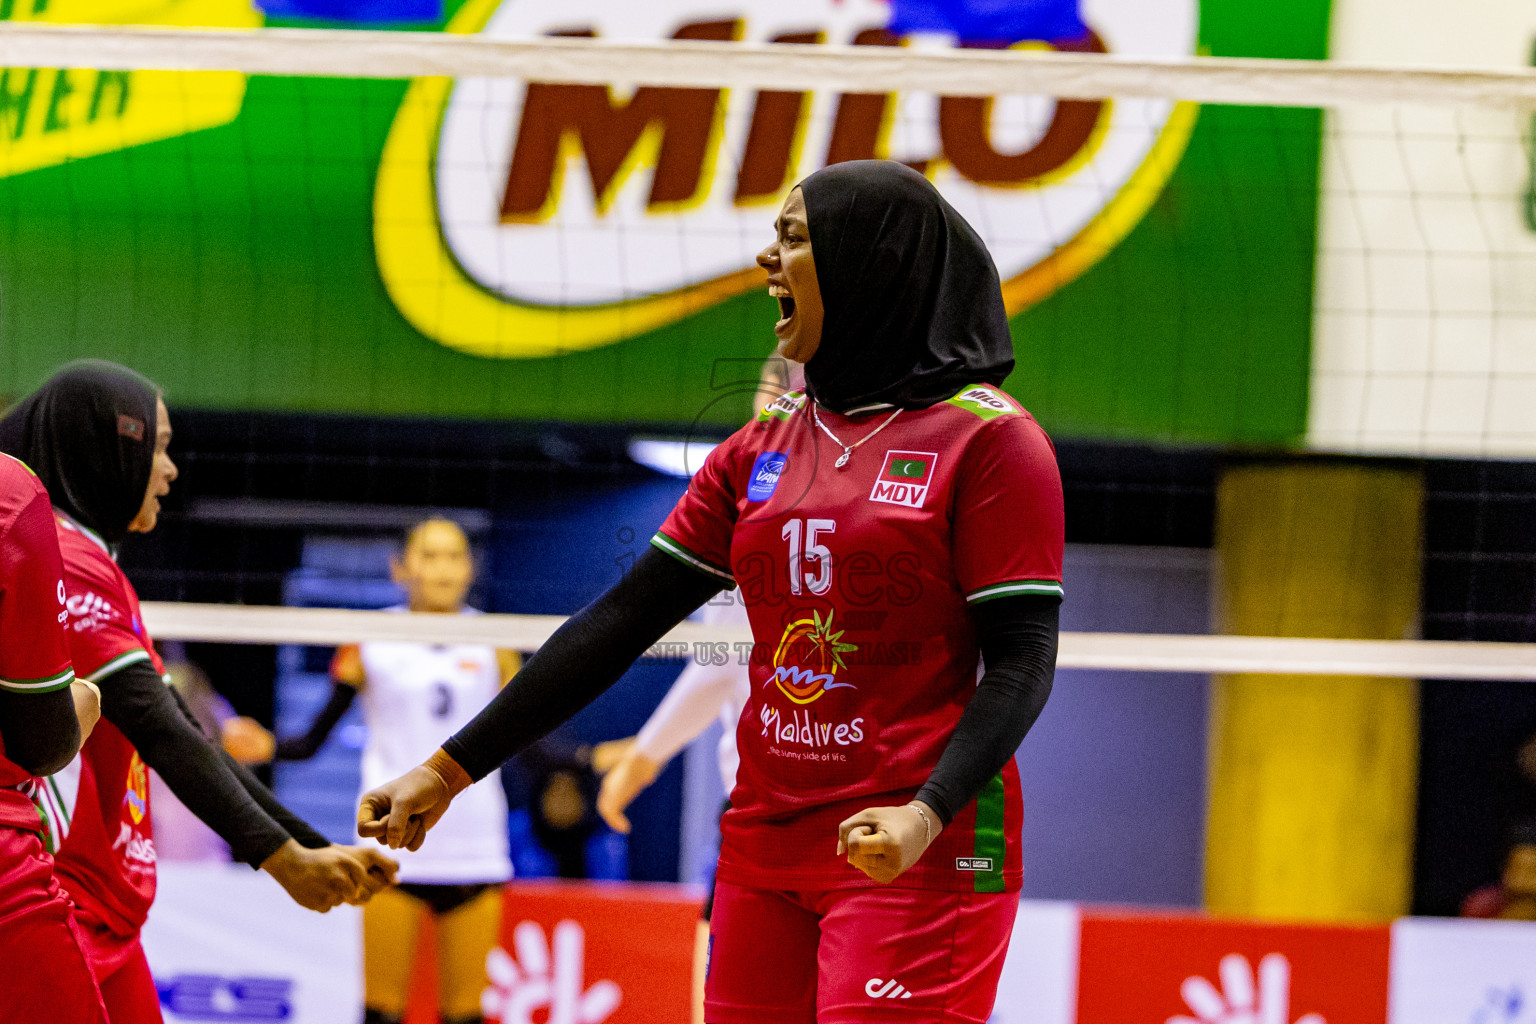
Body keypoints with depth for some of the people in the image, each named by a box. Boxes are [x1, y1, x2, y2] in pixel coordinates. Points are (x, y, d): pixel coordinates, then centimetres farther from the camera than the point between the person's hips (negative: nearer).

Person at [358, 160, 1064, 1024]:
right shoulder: (763, 450, 12)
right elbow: (620, 623, 13)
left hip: (919, 856, -6)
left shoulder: (988, 439, -5)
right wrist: (450, 770, 9)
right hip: (767, 849, 6)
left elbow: (1023, 661, -11)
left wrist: (926, 814, -26)